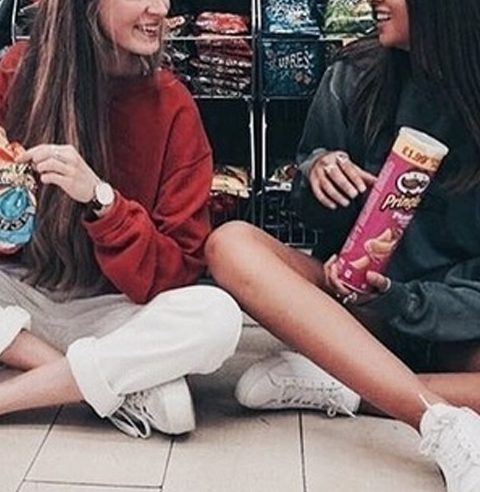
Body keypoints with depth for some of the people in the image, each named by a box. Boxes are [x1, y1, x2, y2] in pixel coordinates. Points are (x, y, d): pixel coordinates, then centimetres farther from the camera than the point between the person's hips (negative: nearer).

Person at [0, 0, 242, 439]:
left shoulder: (171, 106, -9)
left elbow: (178, 268, -11)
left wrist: (100, 200, -27)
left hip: (108, 312, -1)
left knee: (217, 316, -30)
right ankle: (127, 385, -21)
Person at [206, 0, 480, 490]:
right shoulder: (355, 76, -3)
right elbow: (318, 216, 5)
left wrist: (403, 305, -25)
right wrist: (317, 173, -16)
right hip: (352, 297, 3)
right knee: (231, 244, -27)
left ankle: (342, 387, -24)